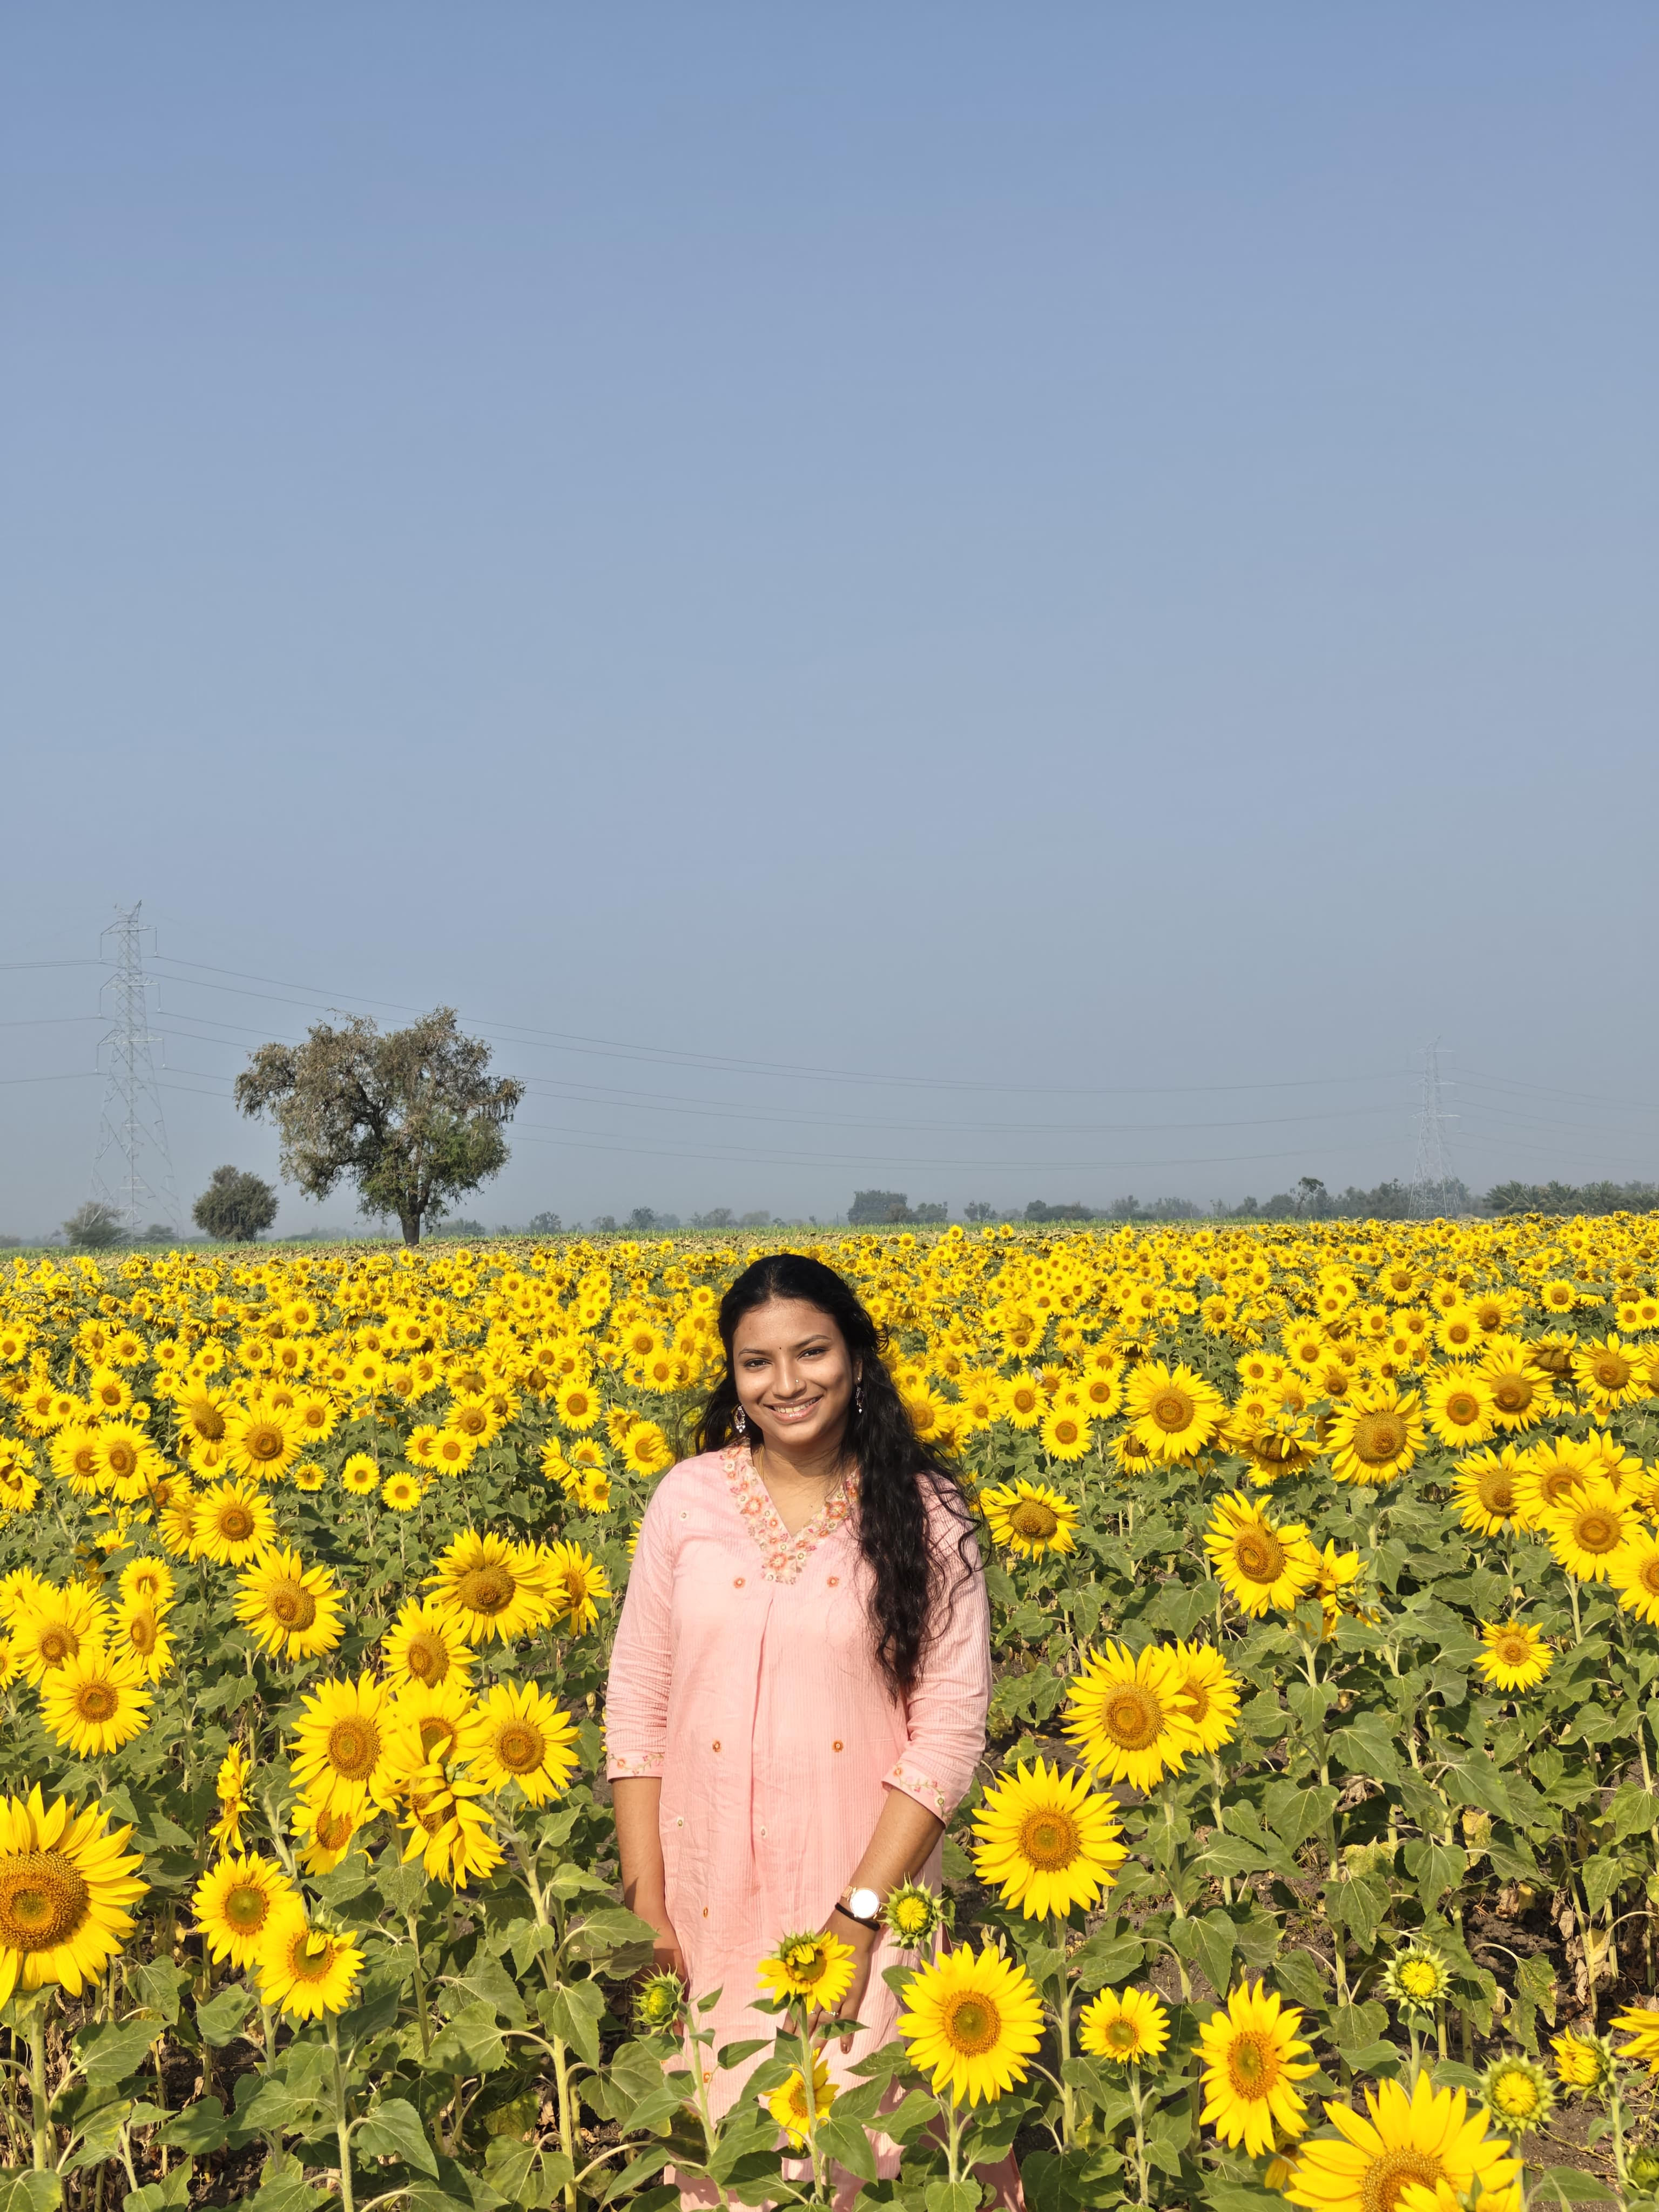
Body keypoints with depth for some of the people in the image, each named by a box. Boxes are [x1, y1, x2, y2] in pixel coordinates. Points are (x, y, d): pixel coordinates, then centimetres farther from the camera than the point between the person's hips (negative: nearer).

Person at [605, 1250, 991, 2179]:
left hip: (863, 1887, -2)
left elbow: (950, 1732, -6)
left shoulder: (925, 1516, -4)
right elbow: (638, 1708, 4)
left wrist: (860, 1915, -14)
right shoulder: (688, 1500, 0)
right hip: (712, 1893, 2)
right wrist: (646, 1902, -2)